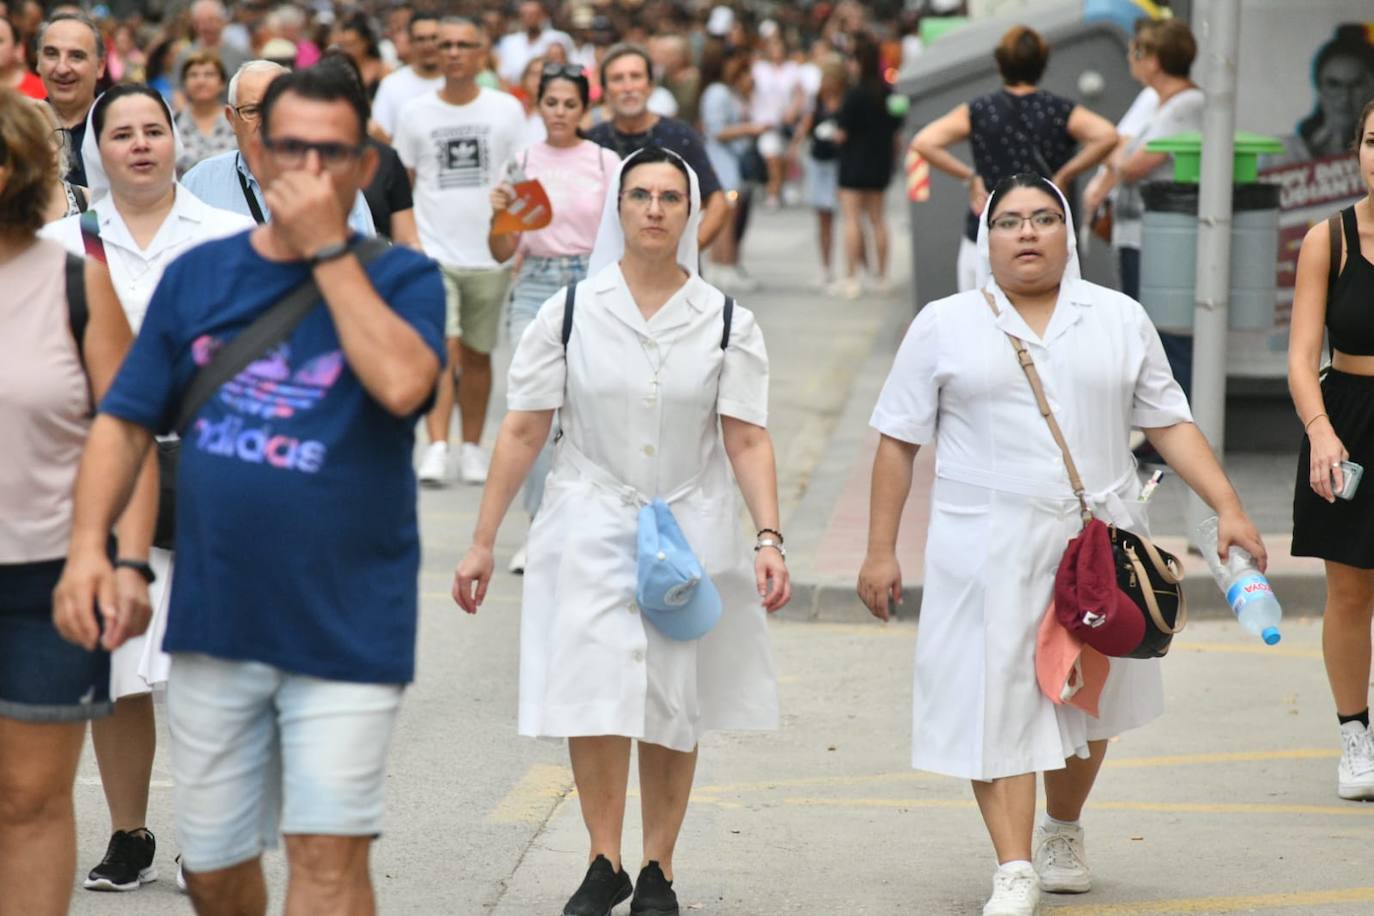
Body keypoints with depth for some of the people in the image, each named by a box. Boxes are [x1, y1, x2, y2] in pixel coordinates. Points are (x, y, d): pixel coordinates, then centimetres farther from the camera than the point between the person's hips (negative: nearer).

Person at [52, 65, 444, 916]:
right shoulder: (198, 275, 8)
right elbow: (125, 420, 8)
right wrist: (89, 542, -7)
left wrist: (328, 247, -17)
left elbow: (402, 383, -23)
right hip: (215, 620, 4)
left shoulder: (399, 278, -2)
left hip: (345, 625, -4)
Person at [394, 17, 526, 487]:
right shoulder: (415, 112, 4)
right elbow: (402, 187, 9)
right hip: (433, 253, -1)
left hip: (489, 255, 1)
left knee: (476, 356, 9)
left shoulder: (506, 109, 4)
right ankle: (436, 448, -19)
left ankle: (472, 447, 20)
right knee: (441, 349, -15)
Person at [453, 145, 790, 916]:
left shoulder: (727, 323, 1)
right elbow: (524, 431, 2)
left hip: (691, 531, 1)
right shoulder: (570, 312, 0)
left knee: (674, 707, 5)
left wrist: (769, 539, -15)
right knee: (595, 694, -11)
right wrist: (484, 542, 0)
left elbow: (748, 439, -2)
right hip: (590, 527, -1)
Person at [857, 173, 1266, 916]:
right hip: (989, 549, -2)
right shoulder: (943, 326, 3)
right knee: (999, 697, -8)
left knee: (1088, 695, 12)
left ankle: (1062, 833, 35)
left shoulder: (1120, 319, 9)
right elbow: (898, 440, 4)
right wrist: (880, 550, -1)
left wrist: (1228, 507, -2)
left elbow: (1169, 424, 9)